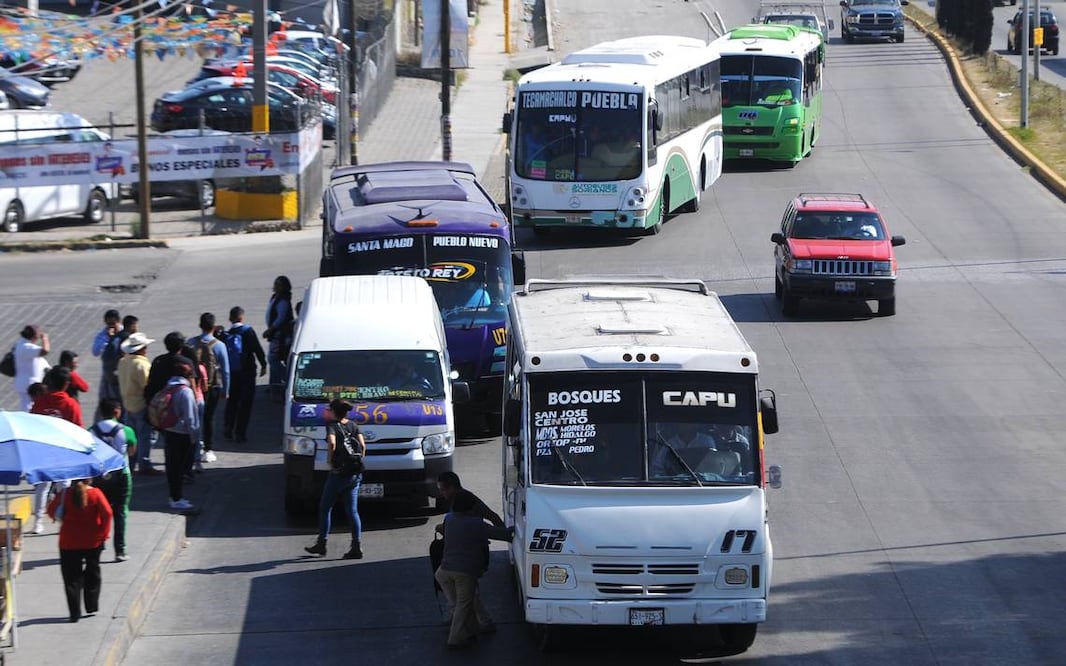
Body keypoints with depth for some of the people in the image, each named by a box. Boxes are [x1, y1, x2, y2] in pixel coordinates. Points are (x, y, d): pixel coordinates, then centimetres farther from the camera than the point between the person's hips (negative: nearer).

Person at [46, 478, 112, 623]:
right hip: (93, 541, 1)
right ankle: (91, 607, 23)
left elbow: (52, 511, -4)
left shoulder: (64, 494, -9)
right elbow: (107, 513, -15)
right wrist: (104, 533, -7)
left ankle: (75, 613, 0)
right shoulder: (95, 493, -9)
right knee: (92, 574, 20)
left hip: (69, 542, -1)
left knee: (72, 578, 6)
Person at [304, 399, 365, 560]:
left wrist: (330, 460, -14)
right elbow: (363, 445, -1)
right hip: (355, 474, 5)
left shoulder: (332, 426, -8)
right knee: (352, 510, 7)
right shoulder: (353, 425, 7)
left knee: (325, 508, 12)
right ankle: (357, 546, -1)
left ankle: (322, 543, 16)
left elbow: (332, 443, -26)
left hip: (338, 474, -5)